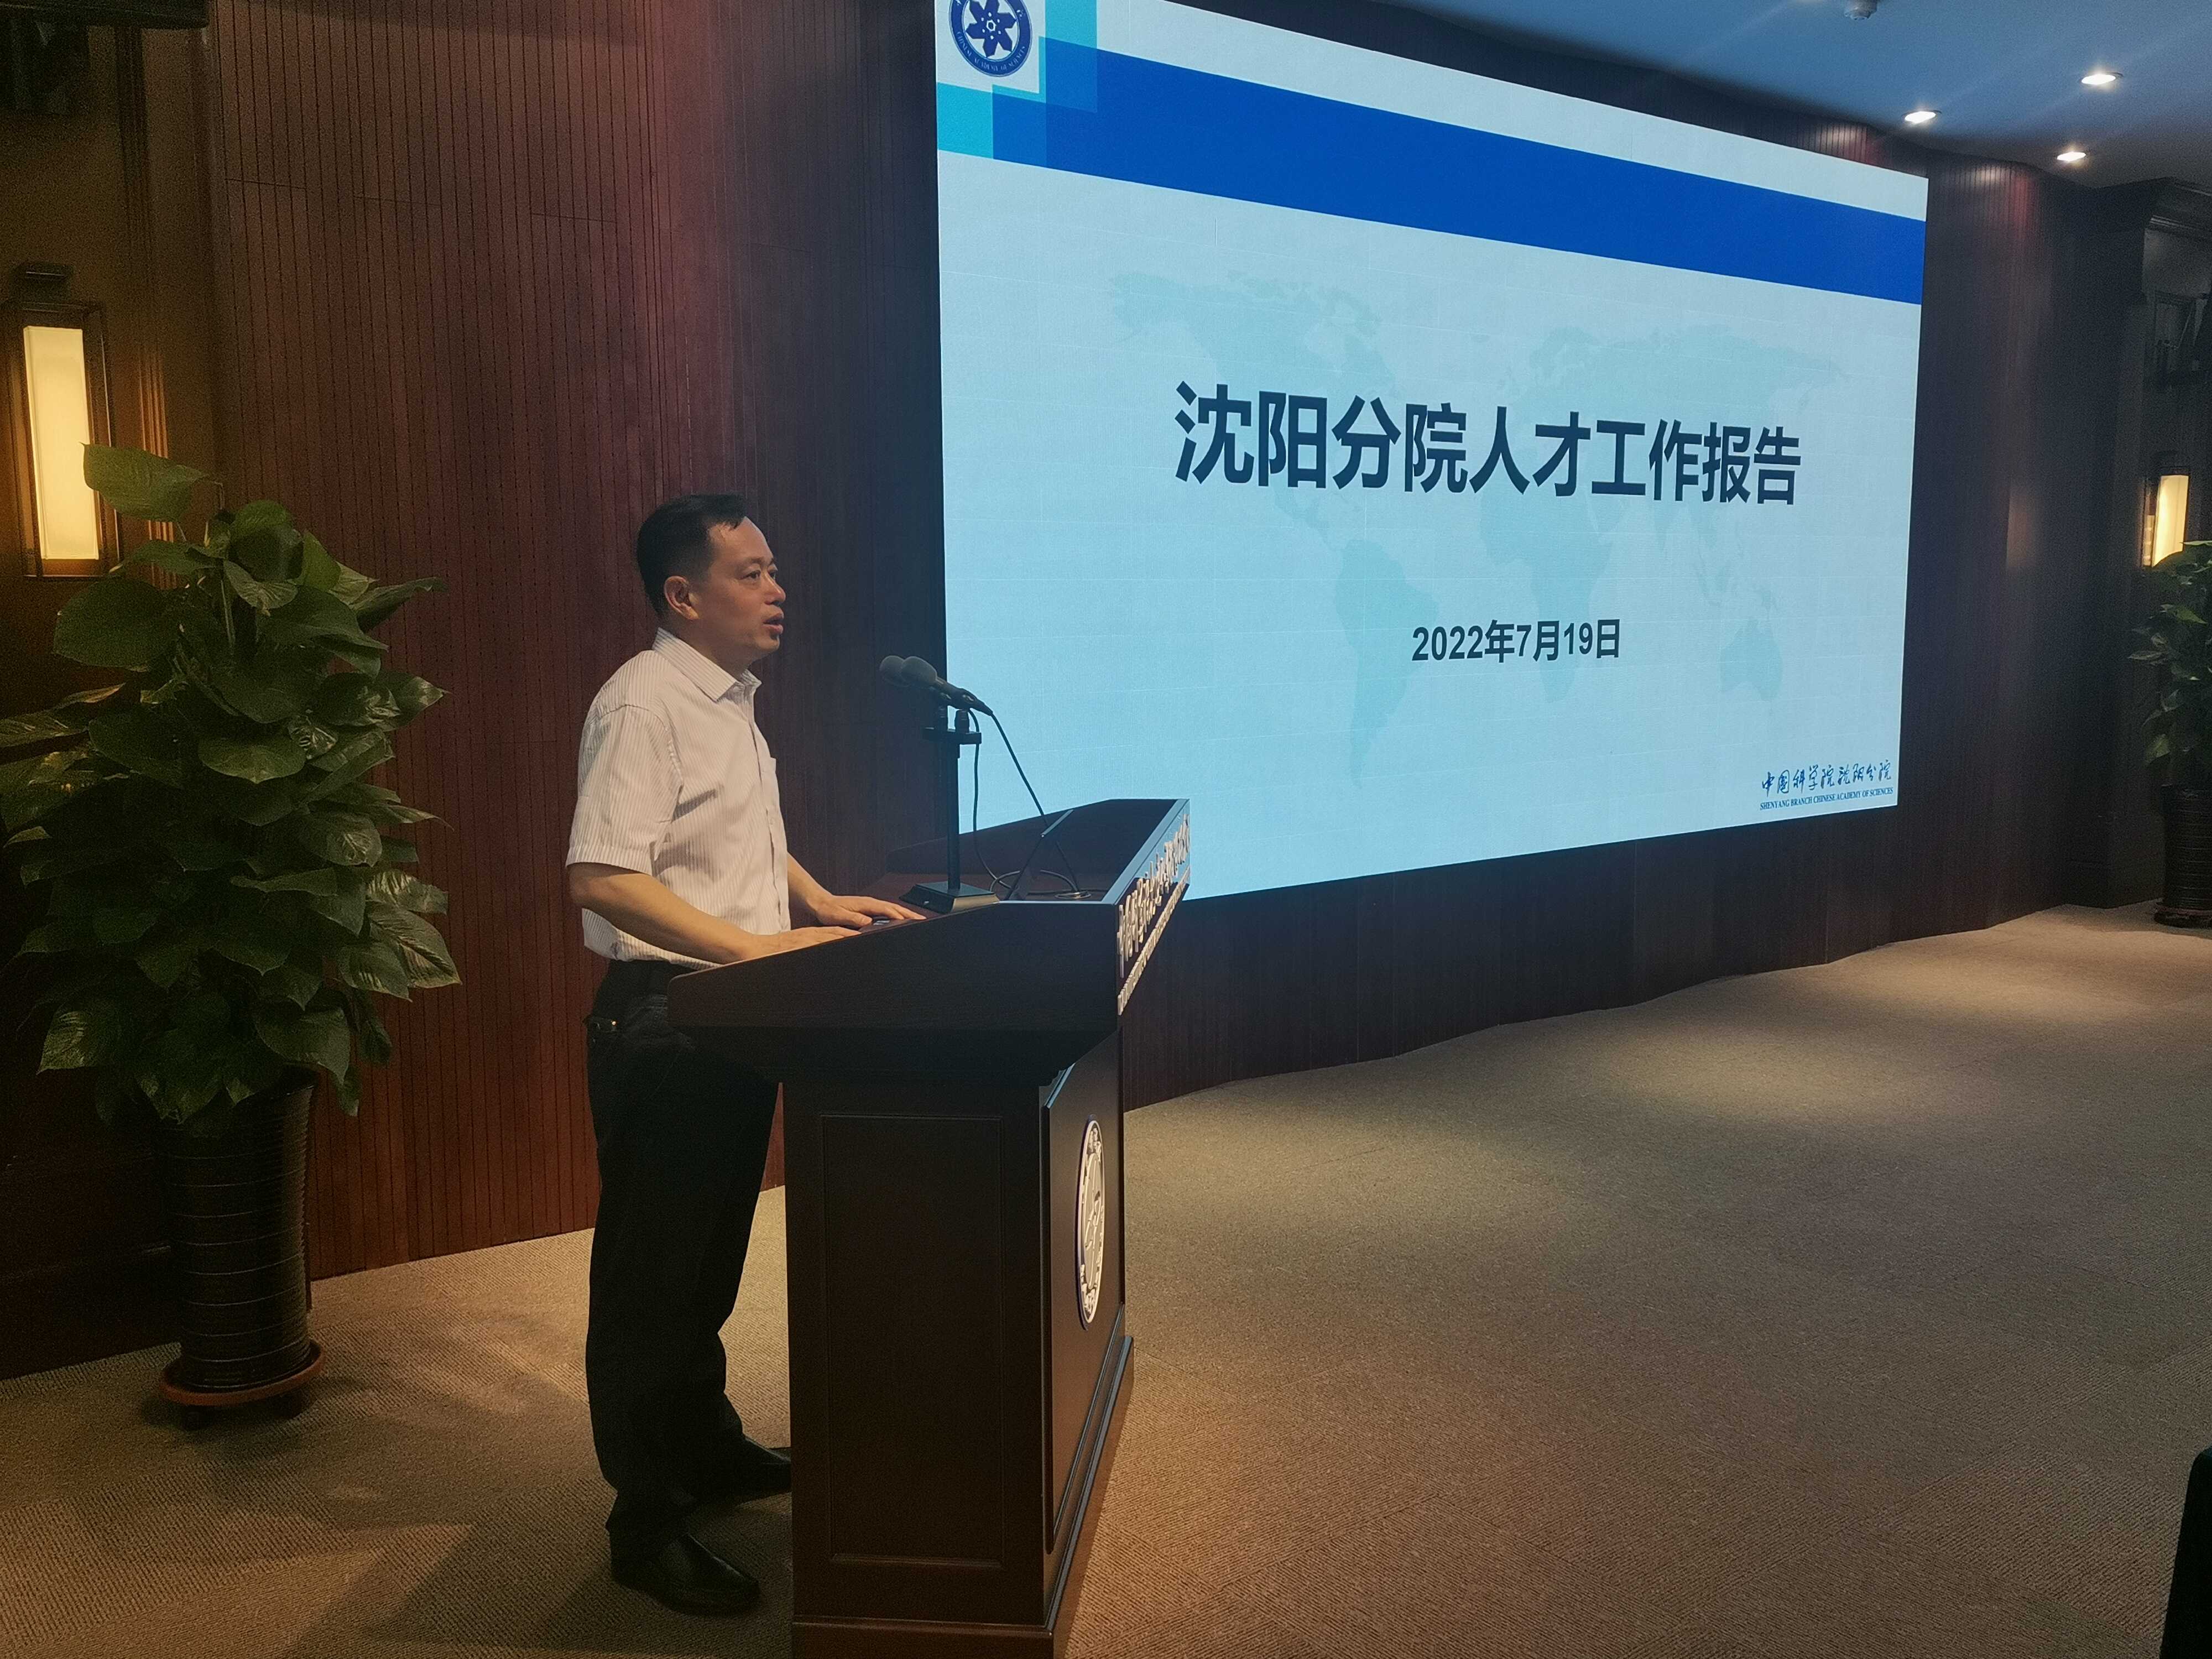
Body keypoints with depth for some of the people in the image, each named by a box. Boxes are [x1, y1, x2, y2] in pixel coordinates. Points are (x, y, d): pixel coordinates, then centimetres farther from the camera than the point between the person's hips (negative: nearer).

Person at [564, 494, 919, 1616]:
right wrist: (759, 947, -27)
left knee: (712, 1258, 21)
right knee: (652, 1271, 3)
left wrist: (823, 905, 11)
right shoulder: (642, 704, -17)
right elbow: (601, 878, -26)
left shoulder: (734, 701, 13)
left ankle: (707, 1448, 38)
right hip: (663, 1018, -9)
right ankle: (647, 1523, 16)